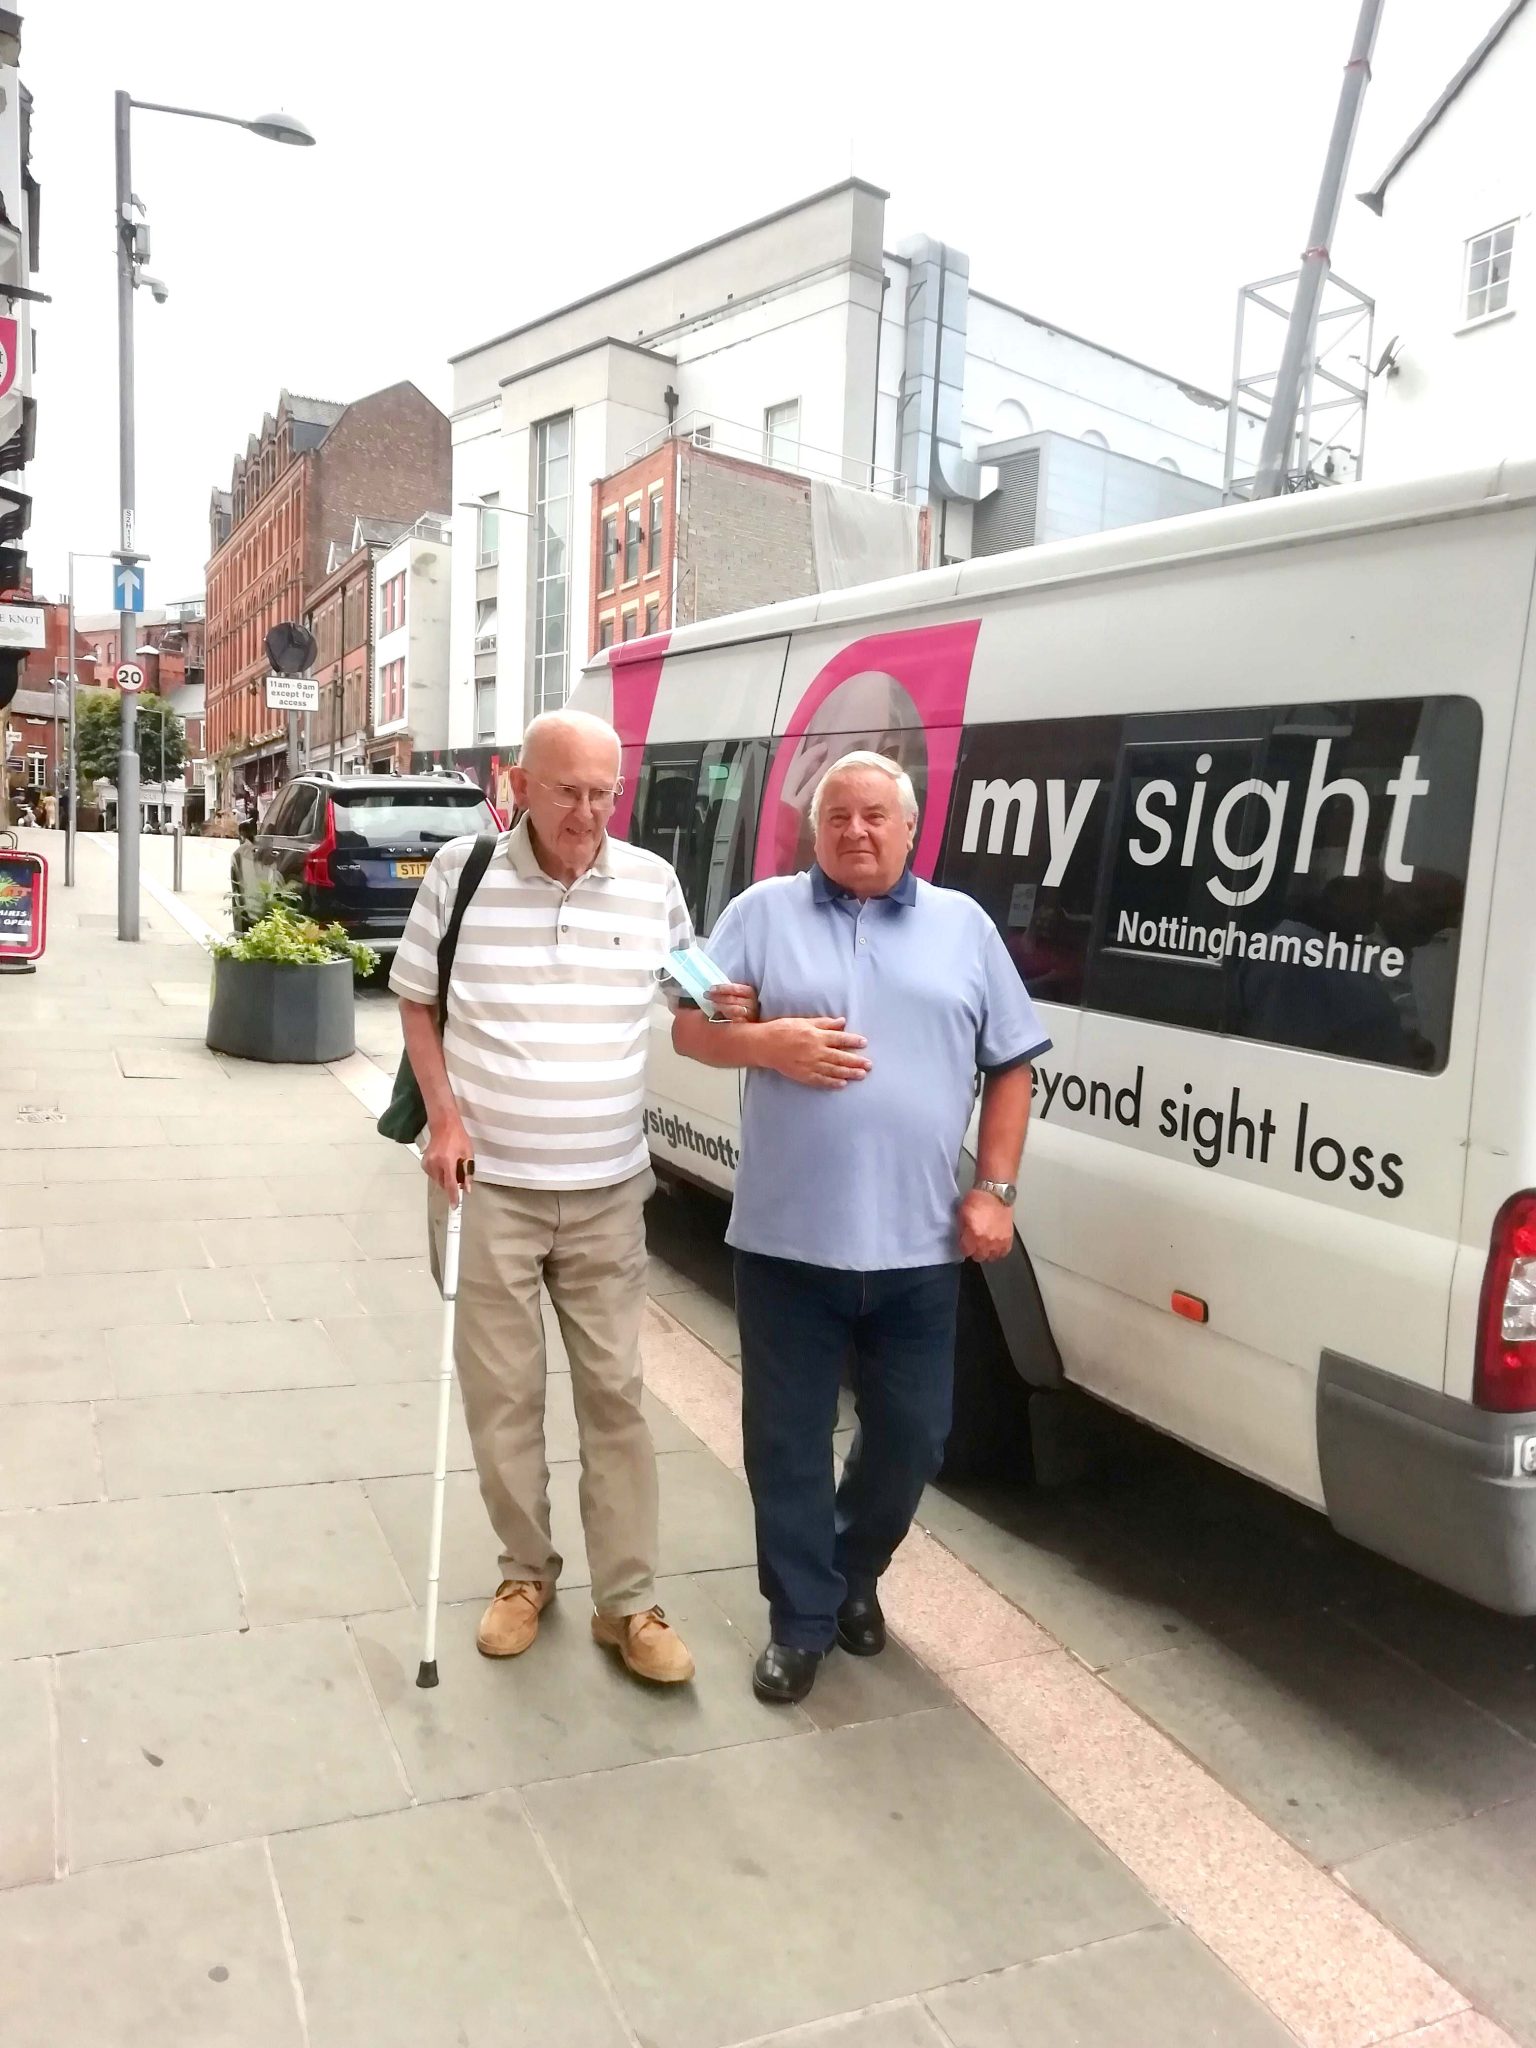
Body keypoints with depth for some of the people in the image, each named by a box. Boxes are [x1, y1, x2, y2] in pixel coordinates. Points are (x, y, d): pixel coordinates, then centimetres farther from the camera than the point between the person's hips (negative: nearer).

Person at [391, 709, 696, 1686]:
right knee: (501, 1392, 9)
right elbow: (418, 1002, 5)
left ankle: (629, 1603, 18)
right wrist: (445, 1118, -5)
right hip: (491, 1184, 0)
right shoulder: (463, 871, -4)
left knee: (615, 1392, 6)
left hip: (609, 1190, 1)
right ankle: (527, 1572, 30)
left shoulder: (653, 883, -1)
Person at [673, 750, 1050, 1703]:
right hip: (788, 1237, -1)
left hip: (919, 1243, 2)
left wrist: (994, 1190, 0)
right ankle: (802, 1620, 27)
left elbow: (1011, 1066, 9)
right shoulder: (764, 912, 4)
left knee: (913, 1437, 13)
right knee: (788, 1441, 8)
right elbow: (692, 1027, 3)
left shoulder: (964, 926, 8)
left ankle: (855, 1572, 40)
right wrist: (769, 1041, -17)